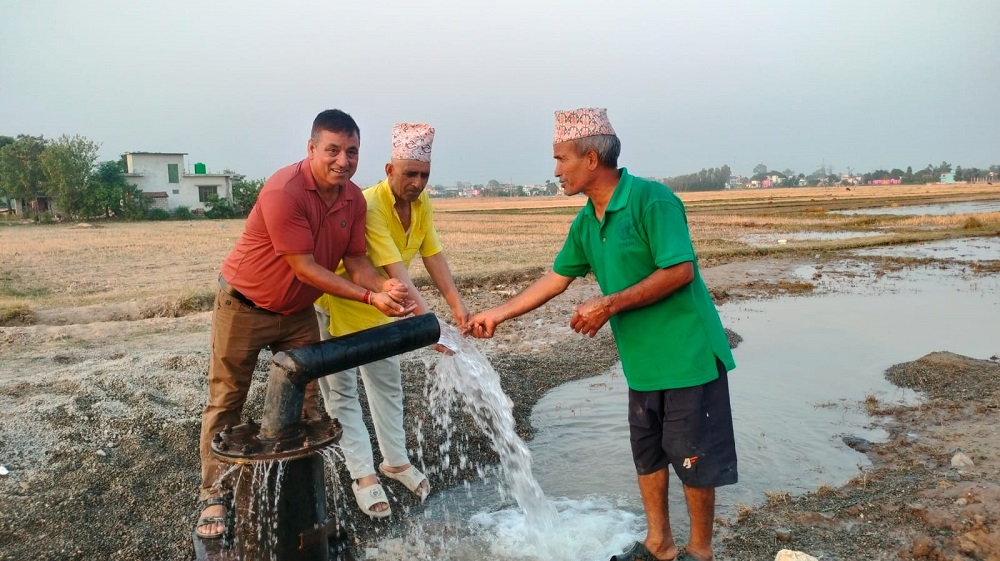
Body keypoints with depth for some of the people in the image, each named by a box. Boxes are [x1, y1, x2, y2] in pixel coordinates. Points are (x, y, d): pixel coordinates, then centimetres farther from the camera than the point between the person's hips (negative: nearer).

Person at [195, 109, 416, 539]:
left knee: (304, 402, 8)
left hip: (297, 313, 6)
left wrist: (384, 287, -27)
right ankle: (213, 497, 17)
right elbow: (304, 267, -29)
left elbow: (355, 261, -5)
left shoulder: (354, 199, -7)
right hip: (243, 307, -6)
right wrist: (368, 298, -30)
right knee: (226, 402, 4)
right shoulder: (283, 191, -30)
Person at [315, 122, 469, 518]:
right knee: (341, 389, -1)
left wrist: (456, 304, -22)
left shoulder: (421, 202, -9)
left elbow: (432, 255, -11)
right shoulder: (368, 205, -33)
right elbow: (394, 268, -40)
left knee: (387, 382, 14)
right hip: (335, 302, -7)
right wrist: (427, 319, -46)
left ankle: (395, 460, 28)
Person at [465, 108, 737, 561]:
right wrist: (497, 314, 11)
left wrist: (609, 306, -21)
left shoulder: (650, 199, -19)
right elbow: (556, 278, 13)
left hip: (686, 355, -8)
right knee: (647, 455, 17)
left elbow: (680, 271, -23)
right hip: (642, 361, 8)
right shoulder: (585, 222, 6)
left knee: (693, 457, 6)